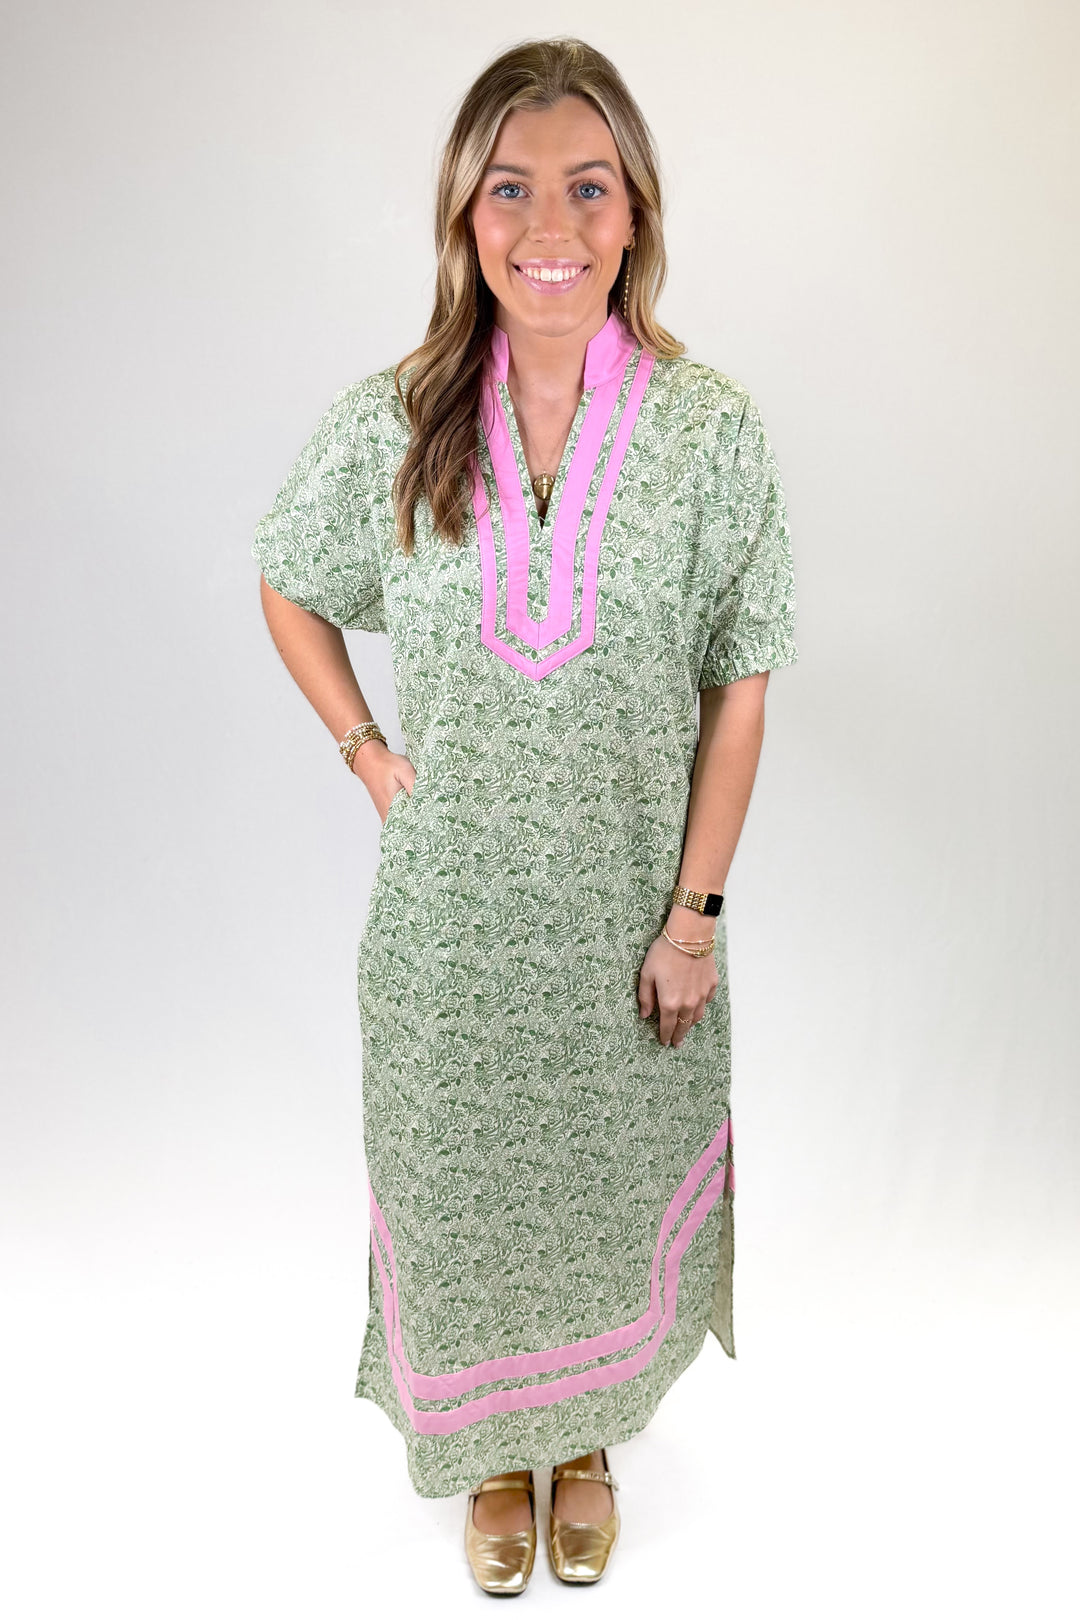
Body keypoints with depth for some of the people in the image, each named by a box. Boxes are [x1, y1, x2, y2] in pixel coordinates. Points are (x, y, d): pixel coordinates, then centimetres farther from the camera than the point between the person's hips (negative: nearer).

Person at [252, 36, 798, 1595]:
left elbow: (737, 693, -7)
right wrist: (364, 749, -2)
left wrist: (695, 912, -7)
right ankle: (495, 1452, 48)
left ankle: (589, 1438, 50)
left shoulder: (715, 430, -11)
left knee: (612, 1186, 19)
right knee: (463, 1186, 18)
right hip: (452, 907, 1)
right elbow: (292, 591, 10)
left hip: (630, 912, 0)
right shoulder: (390, 425, -8)